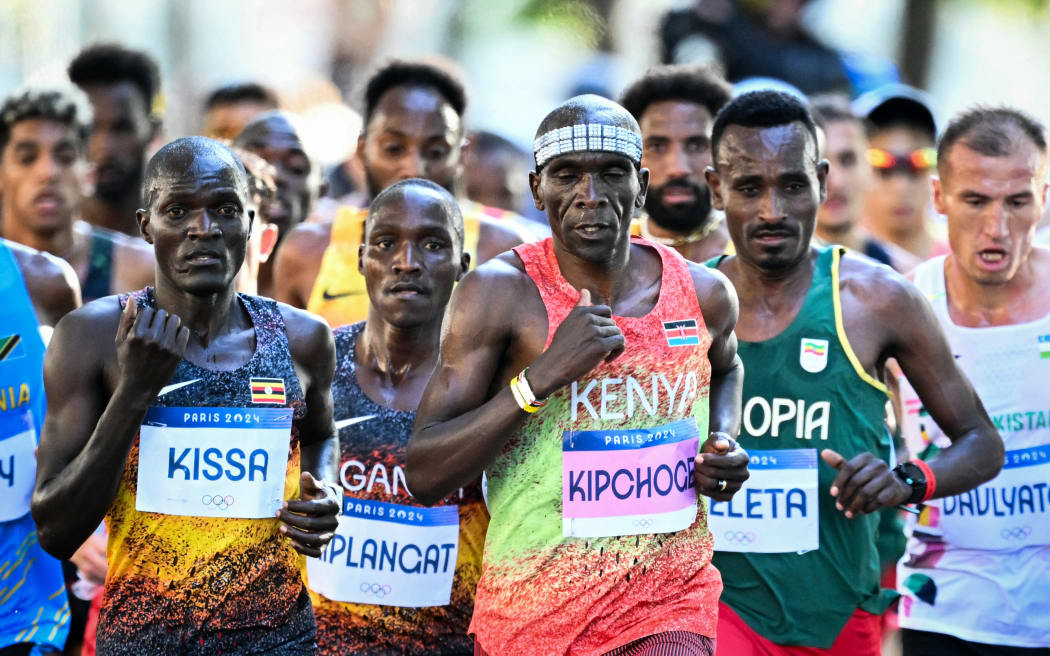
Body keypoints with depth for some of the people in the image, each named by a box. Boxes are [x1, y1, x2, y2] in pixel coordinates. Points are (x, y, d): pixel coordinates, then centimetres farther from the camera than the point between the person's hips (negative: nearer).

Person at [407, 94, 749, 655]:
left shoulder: (704, 295, 2)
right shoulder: (498, 293, -9)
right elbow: (424, 476, -13)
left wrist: (724, 447, 6)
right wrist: (543, 375, -23)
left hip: (666, 609, 1)